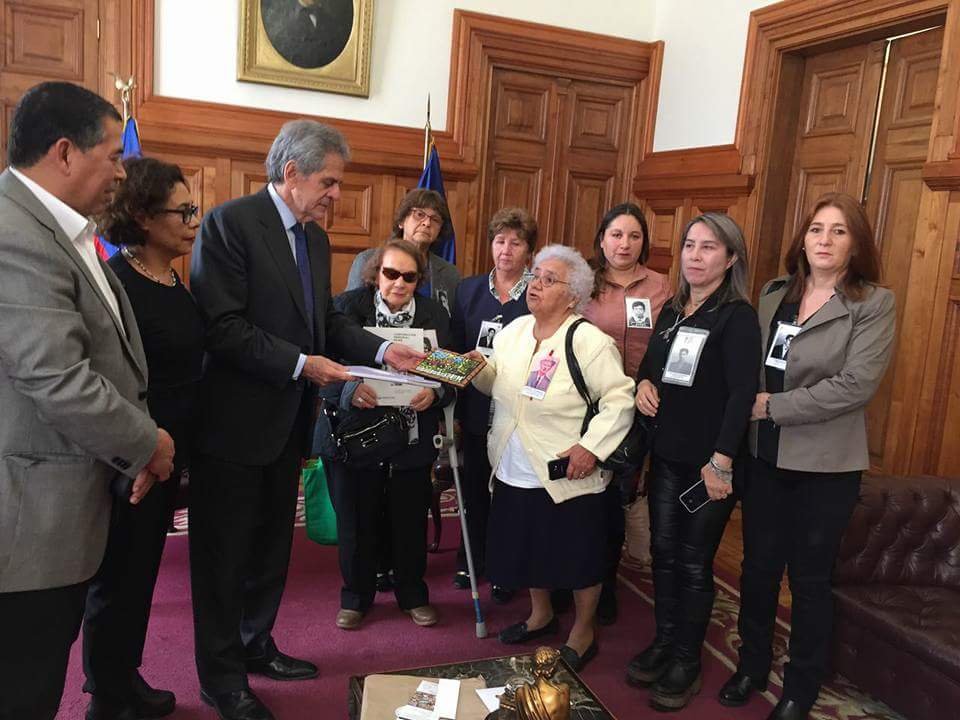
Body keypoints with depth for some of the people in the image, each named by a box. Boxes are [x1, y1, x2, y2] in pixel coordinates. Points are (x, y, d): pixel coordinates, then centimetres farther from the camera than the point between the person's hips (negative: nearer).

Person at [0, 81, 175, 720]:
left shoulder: (63, 229, 11)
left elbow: (107, 354, 15)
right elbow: (59, 383, -26)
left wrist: (137, 442, 3)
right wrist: (147, 444, -11)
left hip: (66, 505, 9)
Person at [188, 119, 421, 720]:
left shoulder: (315, 237, 10)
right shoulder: (230, 222, -14)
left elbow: (326, 319, 12)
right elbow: (223, 326, -21)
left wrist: (382, 349, -2)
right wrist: (301, 364, -22)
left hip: (288, 421, 8)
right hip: (236, 420, -8)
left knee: (272, 545, 19)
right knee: (226, 552, 7)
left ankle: (256, 647, 38)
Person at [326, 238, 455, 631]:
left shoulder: (435, 314, 2)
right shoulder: (347, 306, -5)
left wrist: (435, 391, -21)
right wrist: (351, 390, -29)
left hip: (413, 438, 2)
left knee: (411, 521, 12)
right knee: (357, 522, 10)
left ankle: (413, 594, 35)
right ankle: (355, 597, 32)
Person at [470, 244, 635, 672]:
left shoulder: (589, 342, -15)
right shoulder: (513, 331, 6)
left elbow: (620, 398, -16)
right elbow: (496, 384, 16)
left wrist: (591, 446, -24)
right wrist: (478, 369, -4)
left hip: (569, 478, -6)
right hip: (515, 474, 7)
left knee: (578, 557, 9)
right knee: (527, 548, 21)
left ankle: (582, 633, 33)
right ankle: (541, 614, 46)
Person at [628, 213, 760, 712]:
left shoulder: (738, 317, -11)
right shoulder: (671, 311, 10)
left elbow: (742, 393, -18)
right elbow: (650, 364, 21)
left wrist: (721, 461, -23)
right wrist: (643, 383, -3)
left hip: (709, 462, -6)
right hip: (666, 455, 6)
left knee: (694, 563, 6)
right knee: (663, 552, 13)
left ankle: (687, 661, 23)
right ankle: (663, 641, 31)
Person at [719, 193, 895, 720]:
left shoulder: (874, 303, -9)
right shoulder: (773, 294, 5)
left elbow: (856, 384, -19)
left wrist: (773, 407, -18)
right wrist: (747, 410, -6)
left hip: (825, 464, -4)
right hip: (765, 456, 4)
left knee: (809, 578, 11)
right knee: (758, 567, 15)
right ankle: (752, 666, 36)